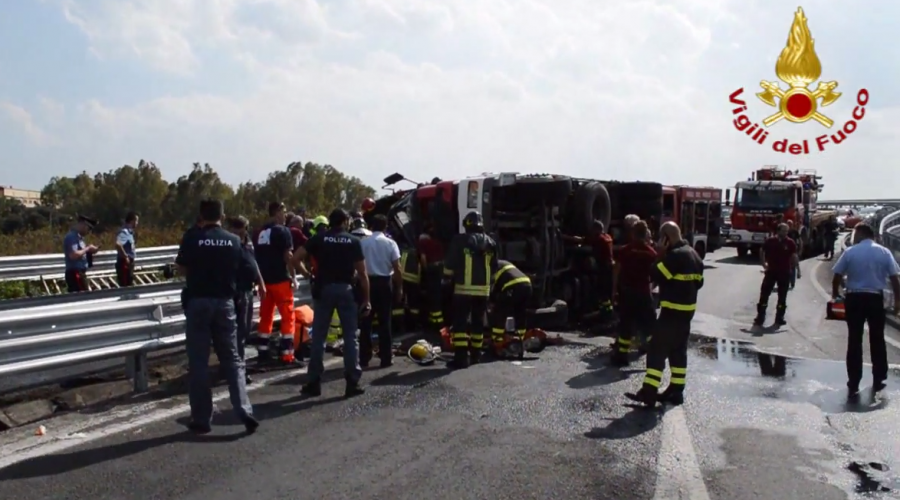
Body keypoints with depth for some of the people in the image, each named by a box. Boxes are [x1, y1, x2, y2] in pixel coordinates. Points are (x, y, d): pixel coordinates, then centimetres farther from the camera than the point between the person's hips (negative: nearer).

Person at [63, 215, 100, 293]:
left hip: (80, 273, 10)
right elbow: (73, 255, -25)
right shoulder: (72, 236, -13)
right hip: (75, 274, -10)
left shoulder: (78, 237, 17)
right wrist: (87, 248, -14)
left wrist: (90, 251, 8)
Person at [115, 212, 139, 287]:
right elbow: (118, 245, -33)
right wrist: (125, 257, -23)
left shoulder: (129, 232, 12)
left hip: (129, 262, 10)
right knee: (126, 286, -7)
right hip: (124, 263, -10)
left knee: (129, 285, 15)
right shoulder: (124, 232, -17)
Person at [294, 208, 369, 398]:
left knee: (318, 336, 8)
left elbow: (296, 258, -5)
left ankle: (314, 383, 10)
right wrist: (366, 298, 2)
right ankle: (352, 383, 4)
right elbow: (362, 273, -2)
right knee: (350, 337, 5)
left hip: (323, 289, 1)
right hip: (346, 290, -1)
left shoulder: (319, 238, 3)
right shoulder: (354, 241, 2)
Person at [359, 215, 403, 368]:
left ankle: (364, 358, 12)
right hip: (385, 282, -1)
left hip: (368, 282, 1)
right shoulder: (390, 243, -4)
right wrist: (399, 288, 1)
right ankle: (385, 358, 6)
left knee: (366, 322, 8)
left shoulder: (363, 243, -1)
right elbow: (397, 269, -7)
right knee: (385, 322, 5)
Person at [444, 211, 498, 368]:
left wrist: (449, 274, 11)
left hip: (464, 288, -5)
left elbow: (449, 267, -7)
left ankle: (461, 356, -11)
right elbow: (494, 269, 15)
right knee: (478, 322, 15)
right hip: (483, 289, 5)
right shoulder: (490, 242, 9)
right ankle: (475, 354, 23)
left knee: (461, 322, -4)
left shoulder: (460, 240, -7)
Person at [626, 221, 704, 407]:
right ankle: (676, 391, 19)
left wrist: (661, 254, -12)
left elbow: (656, 276, -19)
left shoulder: (675, 255, -19)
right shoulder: (693, 254, 12)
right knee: (678, 350, 15)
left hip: (672, 310, -10)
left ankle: (648, 392, -10)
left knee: (657, 350, -8)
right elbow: (698, 281, 20)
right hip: (687, 310, 10)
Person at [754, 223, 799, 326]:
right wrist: (764, 264, 2)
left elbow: (794, 257, -4)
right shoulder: (770, 241, -1)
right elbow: (762, 253, 11)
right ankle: (760, 318, 2)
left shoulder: (790, 243, -3)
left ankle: (779, 318, 17)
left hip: (785, 273, 0)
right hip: (771, 271, 0)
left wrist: (798, 270, -10)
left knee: (782, 296, 7)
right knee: (764, 294, -2)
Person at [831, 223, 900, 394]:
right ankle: (878, 380, 17)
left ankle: (853, 383, 7)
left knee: (854, 341, 5)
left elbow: (836, 278, -3)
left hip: (854, 298, -1)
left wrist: (835, 294, 14)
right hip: (875, 298, 1)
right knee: (877, 340, 13)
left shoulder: (850, 252, -3)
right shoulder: (884, 252, 1)